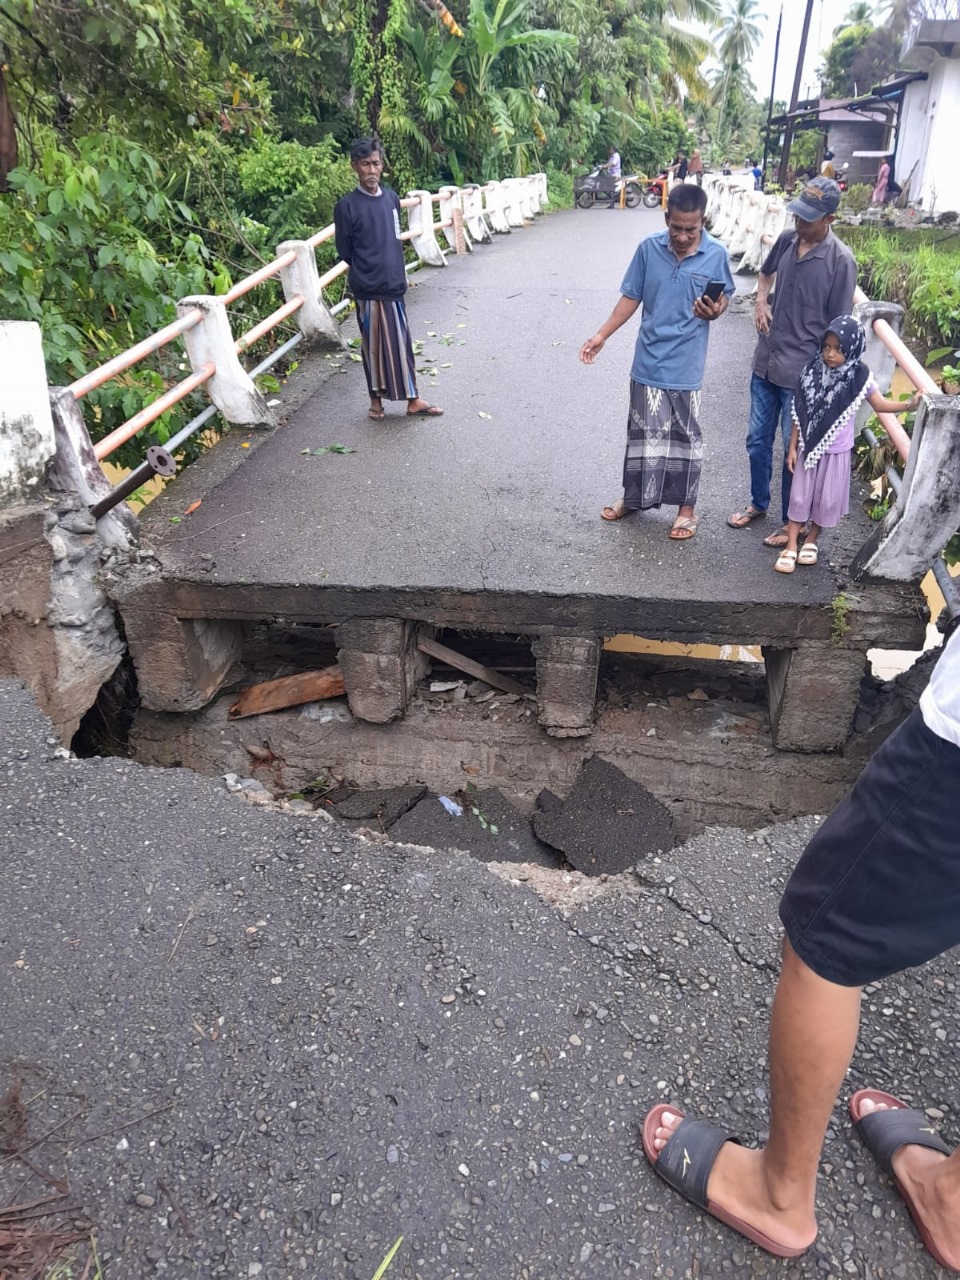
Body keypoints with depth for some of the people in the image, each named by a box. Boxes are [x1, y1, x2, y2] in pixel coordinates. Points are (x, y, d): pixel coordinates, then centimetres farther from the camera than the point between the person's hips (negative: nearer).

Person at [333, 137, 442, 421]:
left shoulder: (392, 198, 7)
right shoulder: (347, 206, -8)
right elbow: (344, 251, -2)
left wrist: (395, 272, 12)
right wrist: (366, 273, 4)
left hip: (394, 284, 5)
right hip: (367, 289, -4)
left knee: (401, 342, 7)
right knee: (373, 344, 3)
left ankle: (413, 400, 13)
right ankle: (376, 399, 16)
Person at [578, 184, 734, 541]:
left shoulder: (716, 255, -7)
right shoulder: (648, 248, -4)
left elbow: (724, 298, 5)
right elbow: (631, 297, 3)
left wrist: (715, 311, -19)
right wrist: (602, 334, -2)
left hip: (686, 365, -1)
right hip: (649, 360, 2)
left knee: (685, 436, 8)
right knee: (643, 432, 12)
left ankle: (686, 507, 22)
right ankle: (634, 497, 30)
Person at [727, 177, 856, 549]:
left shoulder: (840, 260, -15)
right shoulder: (786, 240, 1)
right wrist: (760, 301, 3)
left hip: (803, 373, -6)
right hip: (765, 363, 6)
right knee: (758, 440, 15)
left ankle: (791, 521, 20)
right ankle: (758, 503, 36)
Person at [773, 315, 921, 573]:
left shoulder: (860, 377, -11)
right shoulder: (813, 371, -10)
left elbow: (880, 405, 2)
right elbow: (800, 413, -4)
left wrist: (909, 404, -13)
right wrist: (792, 447, -3)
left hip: (836, 452, 0)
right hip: (808, 448, 0)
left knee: (827, 500, 11)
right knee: (799, 496, 6)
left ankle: (811, 540, 32)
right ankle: (790, 547, 15)